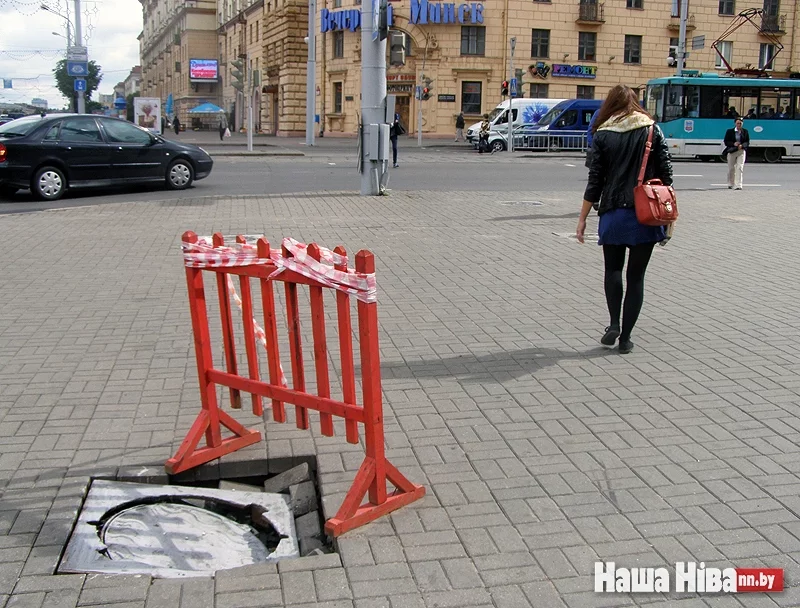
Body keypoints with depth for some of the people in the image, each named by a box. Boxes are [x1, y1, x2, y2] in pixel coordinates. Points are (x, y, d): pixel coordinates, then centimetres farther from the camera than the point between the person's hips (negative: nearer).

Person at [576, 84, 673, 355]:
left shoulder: (603, 135, -1)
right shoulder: (653, 130, 3)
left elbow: (595, 180, -3)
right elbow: (665, 175, 2)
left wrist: (583, 218, 3)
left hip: (613, 213, -1)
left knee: (613, 269, 17)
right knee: (636, 275, 9)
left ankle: (614, 324, 1)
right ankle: (625, 337, 10)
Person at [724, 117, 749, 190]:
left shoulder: (745, 131, 5)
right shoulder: (729, 131, 2)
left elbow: (747, 142, 3)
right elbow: (726, 142, -2)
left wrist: (742, 145, -17)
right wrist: (733, 144, -19)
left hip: (741, 151, 0)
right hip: (731, 151, 0)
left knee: (740, 168, -12)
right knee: (731, 168, 10)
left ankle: (738, 185, -16)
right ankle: (731, 184, 30)